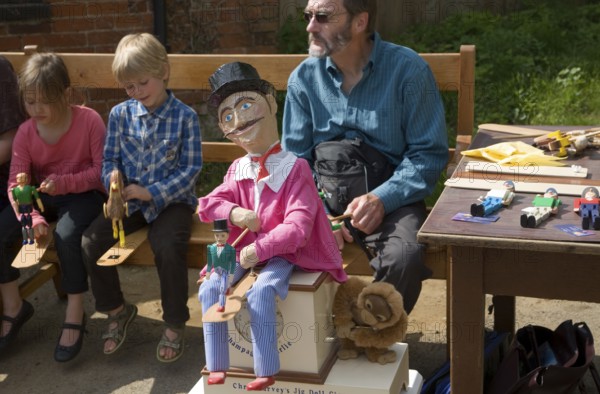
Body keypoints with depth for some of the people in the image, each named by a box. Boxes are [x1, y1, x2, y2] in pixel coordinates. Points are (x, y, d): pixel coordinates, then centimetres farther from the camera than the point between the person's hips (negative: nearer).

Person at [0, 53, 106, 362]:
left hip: (84, 195, -4)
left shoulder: (89, 121, -15)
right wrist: (31, 217, -28)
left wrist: (65, 183, -28)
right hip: (43, 197, 5)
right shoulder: (25, 132, -5)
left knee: (66, 236, -34)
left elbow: (102, 170, -13)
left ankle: (74, 316, -15)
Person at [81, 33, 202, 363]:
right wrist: (113, 181, -15)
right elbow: (110, 159, 8)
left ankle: (174, 325, -6)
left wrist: (152, 193, -19)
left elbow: (191, 168, -9)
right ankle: (117, 310, 8)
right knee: (92, 240, -17)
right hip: (129, 201, 4)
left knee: (168, 247, -31)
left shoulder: (185, 117, -7)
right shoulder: (119, 114, 4)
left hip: (172, 200, -4)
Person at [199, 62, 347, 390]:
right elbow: (208, 204, 6)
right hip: (242, 248, 6)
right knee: (209, 289, -15)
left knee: (260, 294, -32)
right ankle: (217, 369, -5)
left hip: (281, 251, -6)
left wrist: (260, 249, -29)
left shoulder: (294, 168, -13)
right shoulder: (238, 169, 7)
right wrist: (234, 212, -16)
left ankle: (266, 374, -19)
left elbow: (298, 226, -21)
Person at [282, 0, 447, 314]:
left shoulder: (408, 70, -6)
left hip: (390, 200, -2)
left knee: (405, 257, -33)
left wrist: (382, 199, -20)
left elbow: (429, 152, -5)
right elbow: (295, 161, 5)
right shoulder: (304, 78, 4)